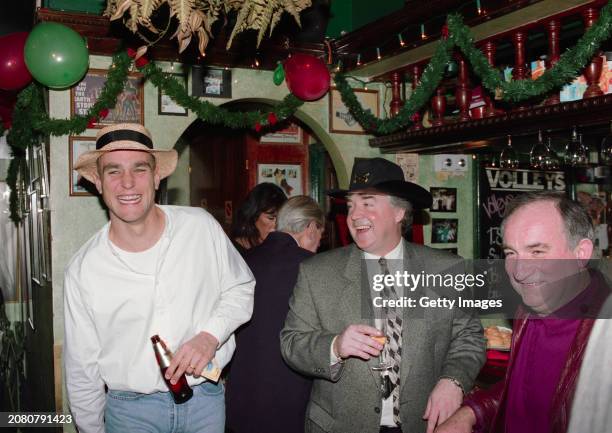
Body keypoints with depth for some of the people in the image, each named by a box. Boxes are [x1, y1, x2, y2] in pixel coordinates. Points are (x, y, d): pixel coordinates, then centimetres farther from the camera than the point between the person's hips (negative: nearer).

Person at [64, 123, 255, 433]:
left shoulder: (202, 226, -9)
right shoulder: (82, 270, -10)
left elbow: (241, 288, 4)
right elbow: (82, 371, 0)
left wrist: (210, 335, -12)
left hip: (206, 400, 1)